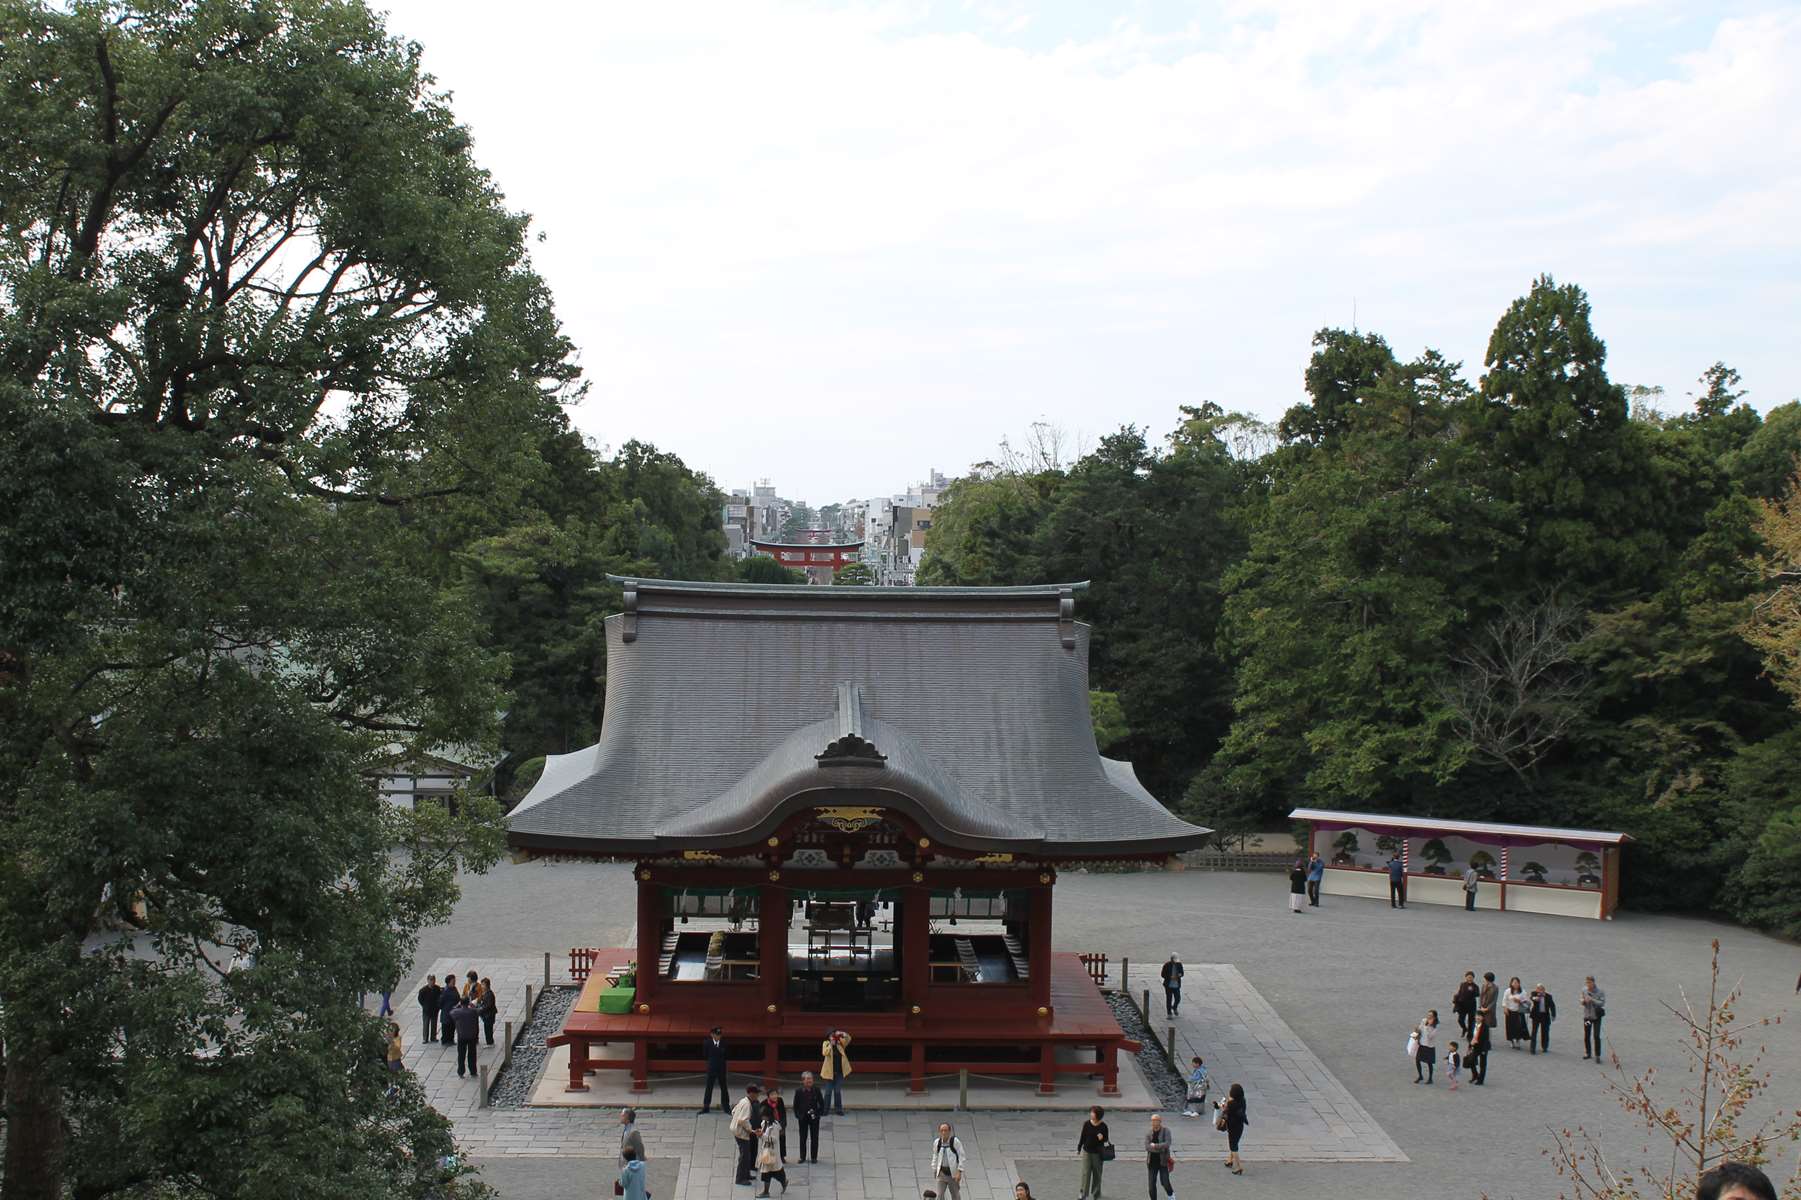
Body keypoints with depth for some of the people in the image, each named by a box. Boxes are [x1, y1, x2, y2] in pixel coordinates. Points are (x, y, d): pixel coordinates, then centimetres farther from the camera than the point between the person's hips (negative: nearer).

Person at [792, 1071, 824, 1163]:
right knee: (803, 1138, 9)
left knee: (814, 1137, 7)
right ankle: (802, 1157, 21)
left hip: (814, 1117, 0)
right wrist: (797, 1115, -6)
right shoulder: (798, 1091, -7)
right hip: (803, 1117, 0)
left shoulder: (816, 1090, -6)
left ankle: (814, 1157, 17)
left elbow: (822, 1103, 2)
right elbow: (796, 1104, -1)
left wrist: (820, 1113, -6)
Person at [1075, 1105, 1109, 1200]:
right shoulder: (1087, 1124, -5)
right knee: (1085, 1172, -2)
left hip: (1097, 1153, 0)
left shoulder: (1103, 1126, -8)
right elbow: (1082, 1137, 3)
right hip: (1087, 1151, 0)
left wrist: (1102, 1138, -23)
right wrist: (1078, 1149, 6)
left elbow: (1106, 1139, 1)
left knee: (1097, 1174, 10)